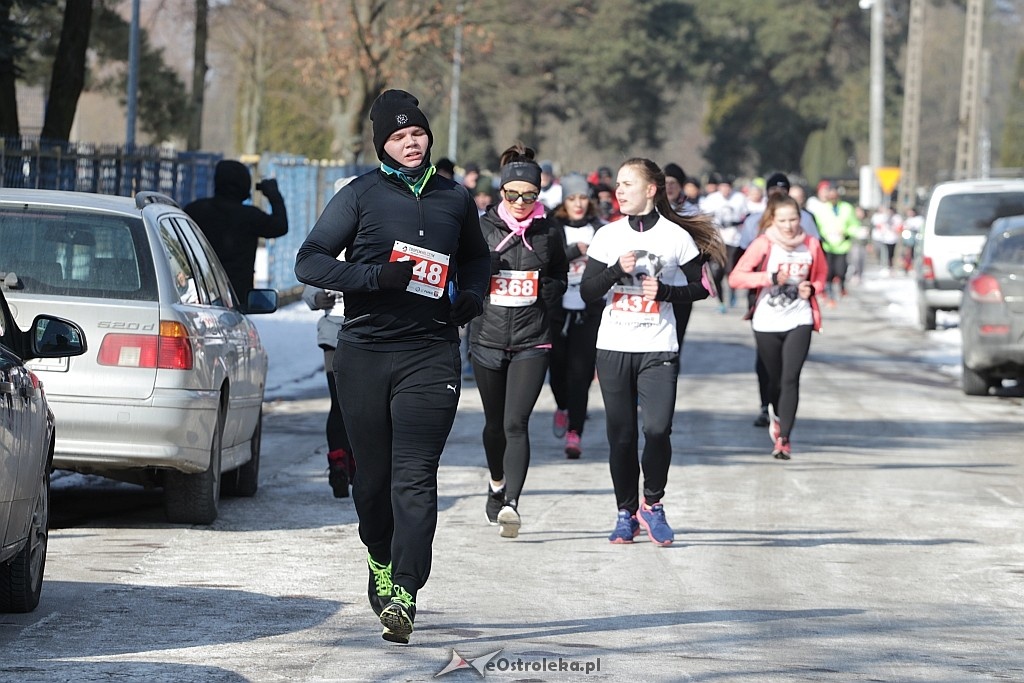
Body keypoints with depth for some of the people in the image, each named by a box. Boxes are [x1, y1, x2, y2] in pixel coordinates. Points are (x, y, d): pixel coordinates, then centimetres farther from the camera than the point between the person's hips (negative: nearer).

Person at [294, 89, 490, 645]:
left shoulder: (455, 198, 11)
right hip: (364, 353, 0)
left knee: (415, 477, -13)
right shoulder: (360, 196, 1)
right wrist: (378, 276, -18)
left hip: (431, 354, 0)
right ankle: (381, 561, 35)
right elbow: (310, 262, -5)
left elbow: (476, 256, 29)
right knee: (373, 474, 8)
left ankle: (404, 593, -19)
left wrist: (471, 294, 7)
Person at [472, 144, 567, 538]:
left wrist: (548, 293, -2)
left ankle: (511, 503, -21)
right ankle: (498, 483, 40)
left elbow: (560, 279, 17)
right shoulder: (484, 228, 1)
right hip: (488, 338, 1)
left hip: (532, 342, -1)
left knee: (516, 423, -14)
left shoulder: (549, 232, 3)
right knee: (495, 423, 15)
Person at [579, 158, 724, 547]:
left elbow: (699, 289, 6)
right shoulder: (608, 236, 6)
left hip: (658, 350, -2)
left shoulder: (677, 236, 0)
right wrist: (617, 271, -12)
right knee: (621, 435, 2)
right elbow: (588, 292, 4)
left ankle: (652, 504, 4)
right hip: (614, 347, 2)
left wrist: (666, 291, -11)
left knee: (658, 429, -16)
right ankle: (626, 512, 15)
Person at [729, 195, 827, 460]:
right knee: (776, 378, 12)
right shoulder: (763, 244, -8)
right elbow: (735, 278, -13)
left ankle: (783, 439, -12)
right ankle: (777, 417, 44)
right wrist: (771, 277, -23)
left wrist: (812, 288, -5)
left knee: (791, 378, -13)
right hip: (767, 322, 0)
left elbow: (821, 275, 17)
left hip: (799, 321, 0)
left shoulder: (810, 245, 0)